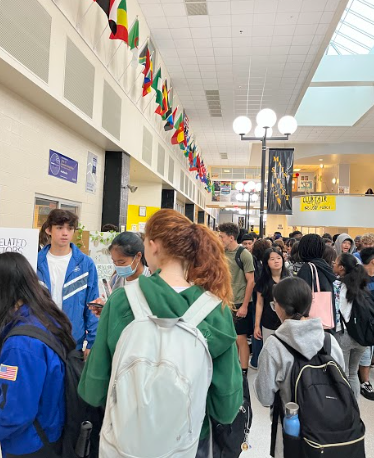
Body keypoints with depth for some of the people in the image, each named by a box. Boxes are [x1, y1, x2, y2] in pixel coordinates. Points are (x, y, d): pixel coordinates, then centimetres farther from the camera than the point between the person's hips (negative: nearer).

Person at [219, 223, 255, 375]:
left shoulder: (244, 254, -11)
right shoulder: (223, 253, 6)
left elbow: (251, 281, -11)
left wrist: (244, 306, -13)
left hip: (240, 304, -5)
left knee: (240, 339, 2)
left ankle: (243, 372, 14)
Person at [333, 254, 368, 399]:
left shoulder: (336, 286, -10)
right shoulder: (360, 286, 5)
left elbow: (333, 311, -13)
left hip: (342, 334, -5)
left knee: (342, 376, 7)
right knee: (353, 374, 18)